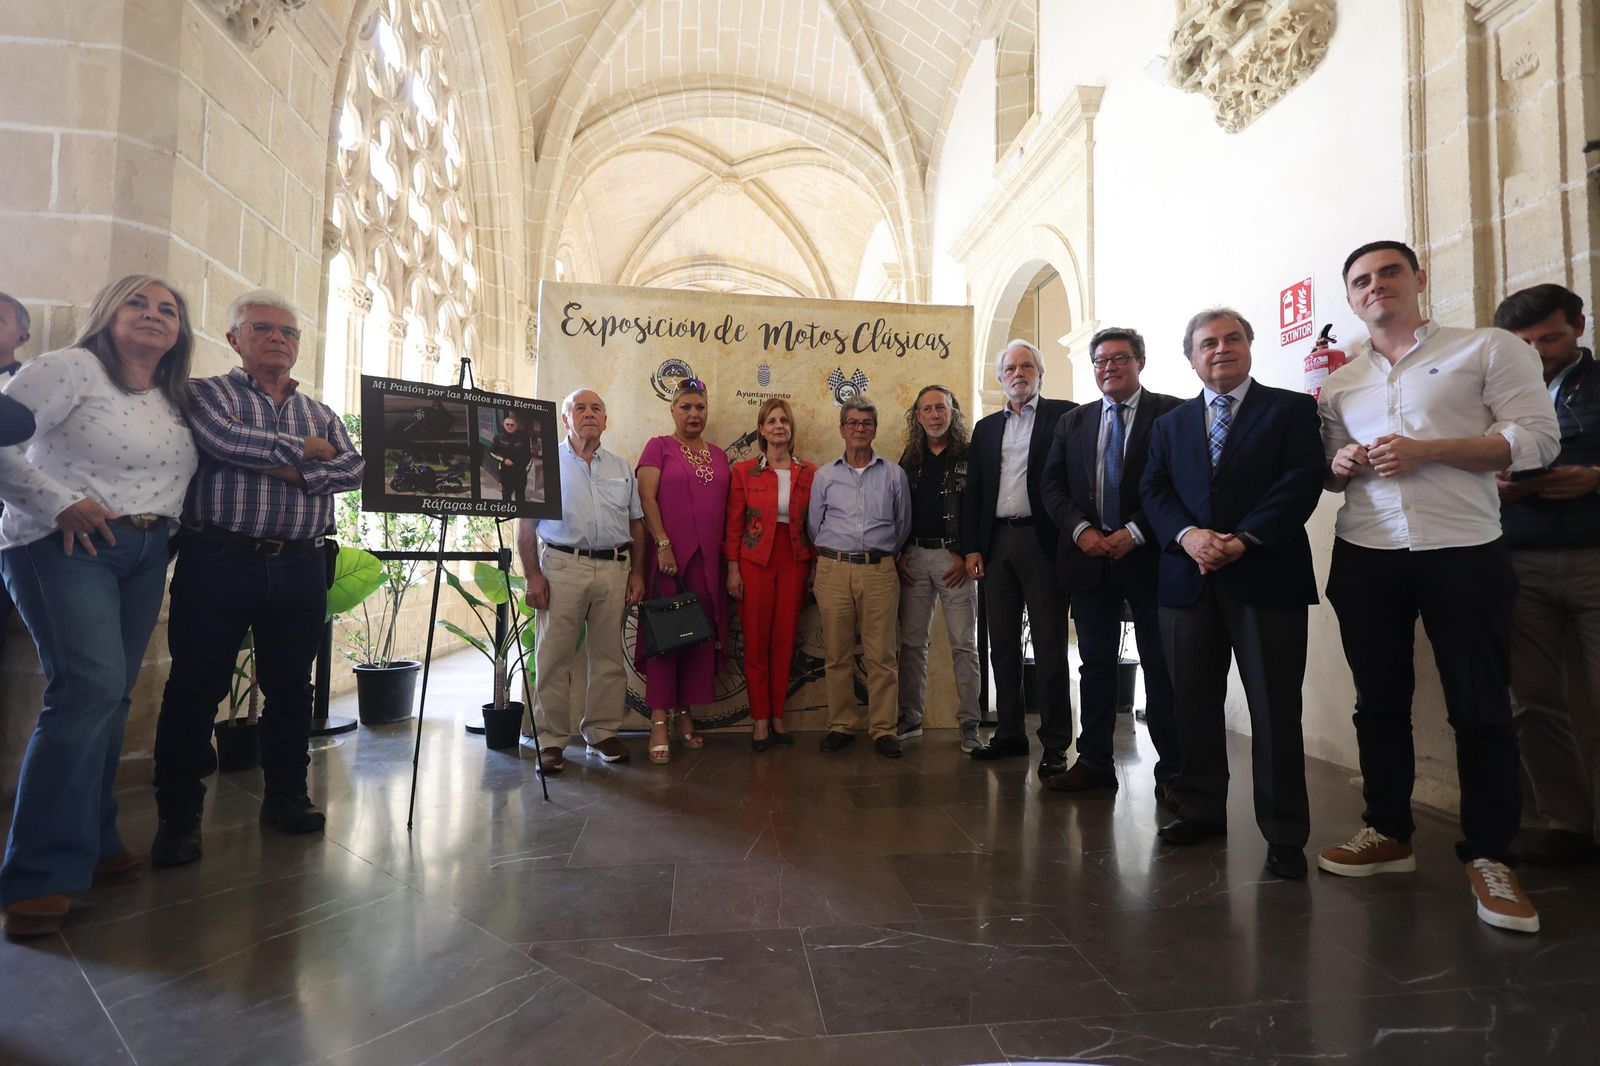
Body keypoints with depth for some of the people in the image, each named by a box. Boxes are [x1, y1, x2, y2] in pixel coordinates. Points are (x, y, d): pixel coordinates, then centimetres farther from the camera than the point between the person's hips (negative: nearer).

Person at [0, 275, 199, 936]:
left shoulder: (175, 401, 14)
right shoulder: (72, 368, -5)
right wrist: (58, 503, -15)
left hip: (145, 556, 7)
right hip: (65, 546, -7)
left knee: (112, 696, 8)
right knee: (91, 686, -18)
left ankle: (91, 843, 19)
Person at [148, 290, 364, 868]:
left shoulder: (321, 414, 17)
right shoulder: (205, 393, 7)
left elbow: (354, 469, 2)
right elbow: (223, 440, -15)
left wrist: (299, 474, -14)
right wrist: (303, 449, -6)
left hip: (300, 568, 4)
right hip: (219, 560, -3)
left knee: (291, 686, 9)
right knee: (195, 688, 0)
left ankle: (285, 796, 21)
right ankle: (178, 815, 12)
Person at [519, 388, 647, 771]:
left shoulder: (621, 467, 16)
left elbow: (636, 524, 17)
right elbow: (526, 524, 2)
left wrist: (637, 573, 8)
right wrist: (533, 576, -7)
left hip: (614, 568, 3)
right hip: (562, 566, -3)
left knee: (609, 656, 7)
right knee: (554, 656, -1)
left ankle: (602, 733, 18)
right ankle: (551, 740, 8)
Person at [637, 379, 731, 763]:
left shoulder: (718, 455, 16)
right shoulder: (658, 447, 2)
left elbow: (726, 508, 16)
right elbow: (646, 498, -7)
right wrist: (663, 544, -15)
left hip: (708, 559, 5)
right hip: (670, 555, -5)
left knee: (702, 636, 7)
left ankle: (685, 715, 18)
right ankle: (659, 722, 2)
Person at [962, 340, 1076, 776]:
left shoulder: (1064, 415, 2)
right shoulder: (985, 428, 16)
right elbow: (973, 491, 13)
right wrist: (972, 547, 5)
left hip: (1042, 540, -5)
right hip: (996, 543, 5)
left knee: (1049, 646, 0)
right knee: (1002, 646, 10)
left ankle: (1055, 744, 9)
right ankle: (1010, 733, 22)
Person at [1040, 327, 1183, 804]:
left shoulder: (1172, 414, -1)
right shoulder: (1073, 422, 13)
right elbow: (1053, 485, 8)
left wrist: (1135, 532, -15)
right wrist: (1081, 529, -8)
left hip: (1148, 555, -4)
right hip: (1090, 557, 4)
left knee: (1161, 664, 2)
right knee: (1096, 664, 10)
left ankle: (1172, 771, 11)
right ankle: (1094, 761, 19)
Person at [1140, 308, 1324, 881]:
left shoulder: (1292, 408, 7)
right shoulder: (1170, 423, 17)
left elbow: (1303, 481, -5)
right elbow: (1153, 490, 8)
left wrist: (1243, 539, -15)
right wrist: (1188, 535, -11)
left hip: (1266, 575, -3)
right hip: (1188, 578, 4)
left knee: (1275, 708, -1)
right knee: (1193, 704, 9)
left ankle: (1284, 834, 9)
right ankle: (1202, 810, 23)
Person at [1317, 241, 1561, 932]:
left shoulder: (1488, 349, 2)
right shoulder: (1339, 381, 15)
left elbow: (1537, 439, -6)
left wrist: (1426, 449, -17)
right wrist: (1341, 465, -4)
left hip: (1462, 552, -3)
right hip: (1364, 557, 4)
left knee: (1480, 707, 2)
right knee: (1380, 701, 10)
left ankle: (1489, 855, 15)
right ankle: (1388, 832, 24)